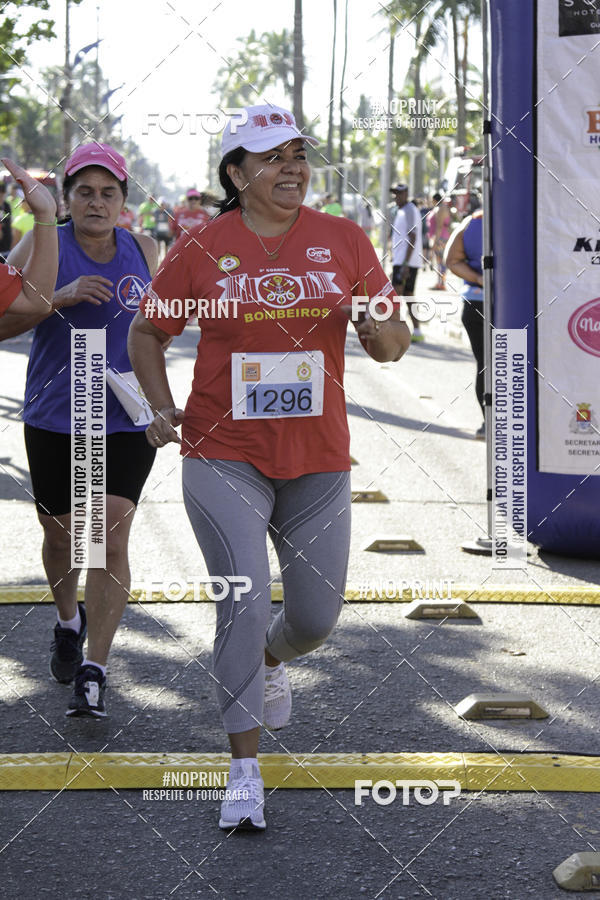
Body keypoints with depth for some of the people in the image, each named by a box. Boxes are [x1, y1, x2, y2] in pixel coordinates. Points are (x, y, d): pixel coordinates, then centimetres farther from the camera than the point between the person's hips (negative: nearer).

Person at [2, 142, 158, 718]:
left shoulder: (142, 252, 4)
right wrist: (60, 297, -24)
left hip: (126, 422, 0)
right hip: (54, 420, 0)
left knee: (111, 540, -12)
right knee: (61, 536, 15)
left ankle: (93, 674, -8)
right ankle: (69, 621, 46)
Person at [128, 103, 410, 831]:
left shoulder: (343, 241, 2)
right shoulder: (200, 250, -3)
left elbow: (393, 341, 5)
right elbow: (147, 332, 10)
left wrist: (383, 333, -19)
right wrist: (162, 408, -4)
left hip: (317, 460, 3)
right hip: (224, 457, -2)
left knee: (316, 617, 8)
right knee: (244, 603, -15)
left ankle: (270, 660, 46)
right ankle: (244, 772, -4)